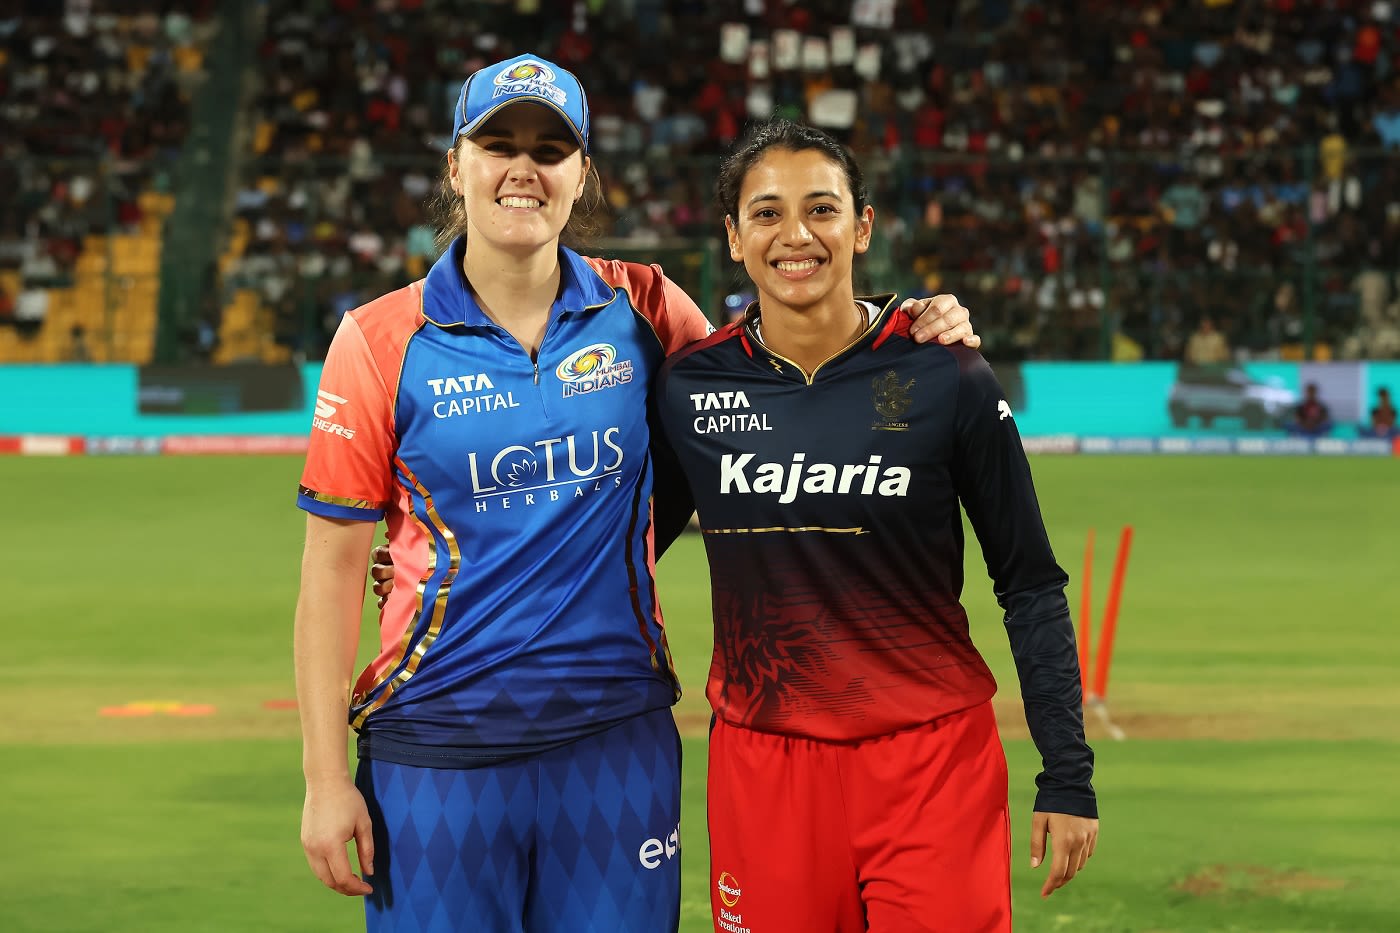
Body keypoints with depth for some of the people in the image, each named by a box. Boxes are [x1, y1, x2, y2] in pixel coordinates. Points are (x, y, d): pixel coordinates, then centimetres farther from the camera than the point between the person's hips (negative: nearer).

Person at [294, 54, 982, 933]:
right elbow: (334, 570, -2)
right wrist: (326, 779, -7)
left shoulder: (640, 310, 5)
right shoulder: (382, 340, -2)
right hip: (438, 754, -2)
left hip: (618, 746, 2)